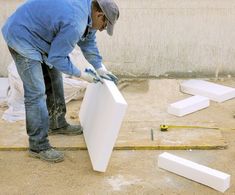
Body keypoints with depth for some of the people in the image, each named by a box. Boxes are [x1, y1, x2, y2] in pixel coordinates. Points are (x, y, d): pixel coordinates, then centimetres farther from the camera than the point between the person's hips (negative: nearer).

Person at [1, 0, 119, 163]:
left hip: (38, 36, 10)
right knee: (37, 93, -11)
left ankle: (58, 124, 33)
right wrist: (81, 75, -11)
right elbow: (57, 58, -22)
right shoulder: (75, 23, -32)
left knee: (54, 81, 17)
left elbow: (88, 42, 10)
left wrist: (100, 68, 4)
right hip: (23, 38, -10)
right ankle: (38, 146, -3)